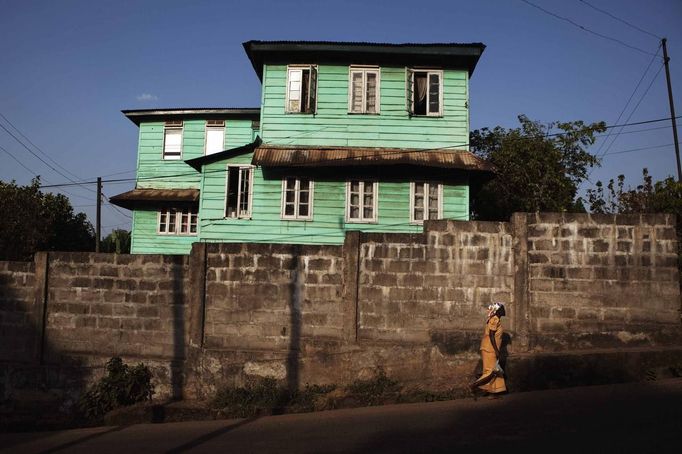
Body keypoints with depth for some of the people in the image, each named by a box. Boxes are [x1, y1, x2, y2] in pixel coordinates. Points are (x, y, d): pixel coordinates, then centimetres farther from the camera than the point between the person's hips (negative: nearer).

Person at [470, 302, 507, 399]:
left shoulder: (496, 320, 16)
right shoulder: (495, 319, -13)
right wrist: (496, 350, -21)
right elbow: (491, 335, -20)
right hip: (490, 349, -10)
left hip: (491, 350, 10)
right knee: (491, 371, -8)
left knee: (495, 371, 9)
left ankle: (492, 392, 11)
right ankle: (475, 384, -7)